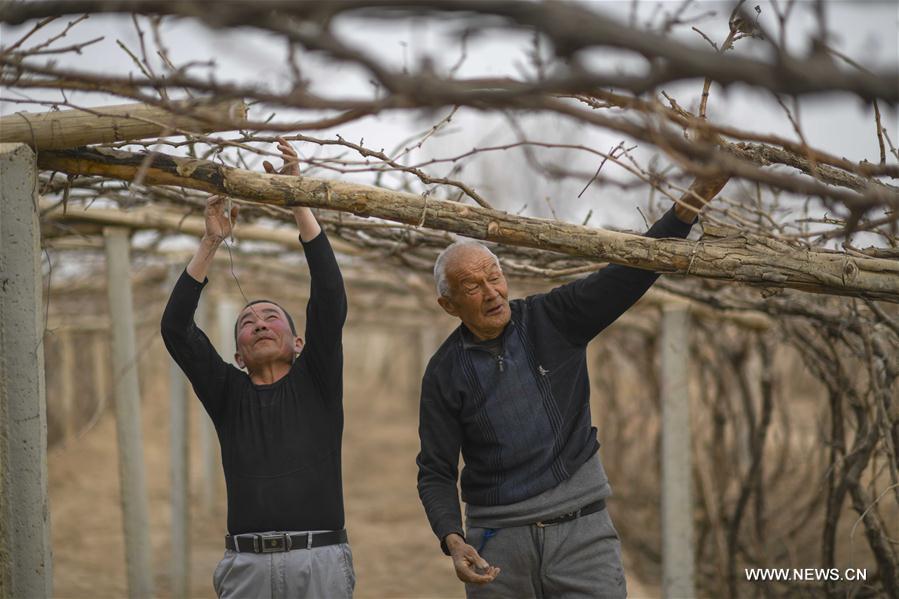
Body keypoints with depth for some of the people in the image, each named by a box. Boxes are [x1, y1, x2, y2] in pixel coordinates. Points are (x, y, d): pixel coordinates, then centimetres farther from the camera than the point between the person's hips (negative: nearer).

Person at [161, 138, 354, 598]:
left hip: (320, 561, -1)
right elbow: (175, 327, 7)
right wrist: (211, 243, 1)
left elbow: (330, 300, 1)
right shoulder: (228, 394, 17)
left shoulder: (317, 382, 13)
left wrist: (299, 205, -4)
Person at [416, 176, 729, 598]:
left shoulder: (554, 320, 3)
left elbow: (631, 272, -4)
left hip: (581, 530, 0)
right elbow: (435, 473, 2)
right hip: (498, 542, 0)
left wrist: (694, 199, -15)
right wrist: (453, 542, -16)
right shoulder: (445, 372, 1)